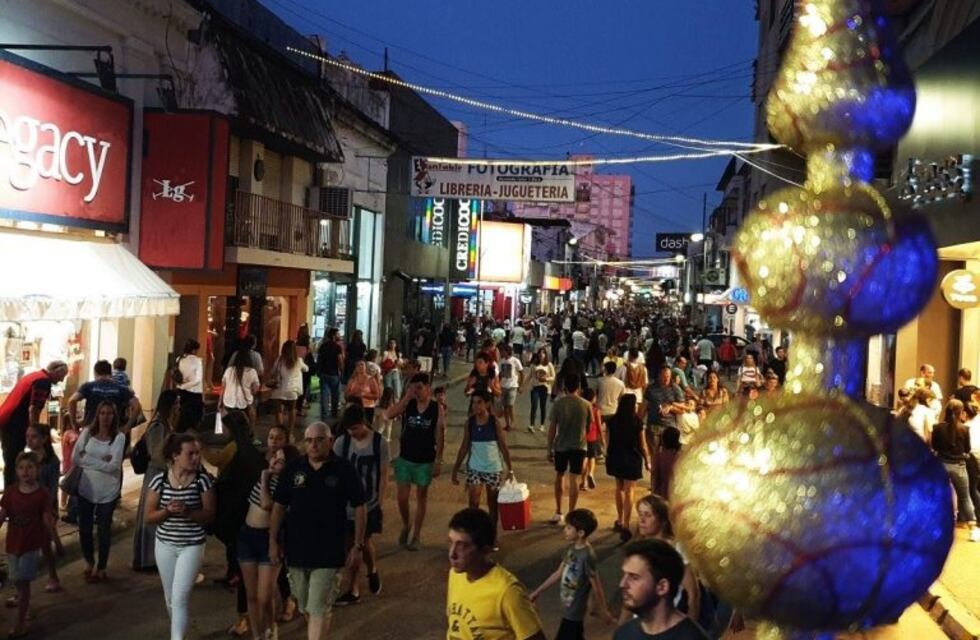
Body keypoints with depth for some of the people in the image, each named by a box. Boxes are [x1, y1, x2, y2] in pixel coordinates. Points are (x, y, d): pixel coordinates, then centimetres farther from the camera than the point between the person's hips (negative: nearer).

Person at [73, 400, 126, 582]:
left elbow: (114, 465, -19)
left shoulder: (119, 437, -11)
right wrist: (101, 461, -14)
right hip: (86, 489, 2)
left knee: (104, 530, 10)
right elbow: (75, 459, -7)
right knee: (84, 528, 11)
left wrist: (88, 459, -15)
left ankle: (101, 568, 28)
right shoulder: (87, 432, -2)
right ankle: (89, 562, 36)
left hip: (108, 492, -2)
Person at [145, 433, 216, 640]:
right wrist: (168, 510, -23)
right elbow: (149, 516, -3)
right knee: (170, 598, 17)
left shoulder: (203, 480, -11)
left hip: (192, 546, -3)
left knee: (180, 597, -13)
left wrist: (188, 512, -25)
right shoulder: (160, 480, -7)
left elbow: (209, 515, -8)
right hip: (165, 545, 3)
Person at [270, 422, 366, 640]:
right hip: (296, 551, 4)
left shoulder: (344, 470, -7)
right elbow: (279, 507, 8)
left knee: (319, 610, -6)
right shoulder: (293, 469, 1)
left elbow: (359, 508, -2)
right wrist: (273, 542, 5)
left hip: (328, 554, -4)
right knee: (305, 608, 17)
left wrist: (358, 546, -5)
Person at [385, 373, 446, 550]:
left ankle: (416, 535, 23)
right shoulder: (408, 405, -6)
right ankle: (405, 526, 32)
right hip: (405, 459, 1)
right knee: (402, 498, 5)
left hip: (425, 461, -1)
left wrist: (438, 461, -7)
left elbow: (440, 436, -5)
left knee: (421, 498, 10)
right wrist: (406, 397, -25)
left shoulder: (437, 409, -8)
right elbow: (388, 415, -22)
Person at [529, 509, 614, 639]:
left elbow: (596, 587, -17)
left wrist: (604, 611, -9)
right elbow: (558, 574, 11)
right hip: (568, 606, 8)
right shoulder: (572, 548, 1)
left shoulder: (587, 555, -25)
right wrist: (538, 592, 14)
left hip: (574, 610, -8)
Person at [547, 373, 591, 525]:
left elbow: (552, 428, -8)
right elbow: (590, 427, 3)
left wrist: (549, 449, 1)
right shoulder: (586, 405, -6)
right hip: (579, 446, 0)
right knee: (574, 479, 4)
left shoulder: (557, 404, -11)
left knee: (559, 476, 17)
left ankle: (558, 513, 22)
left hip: (561, 446, 0)